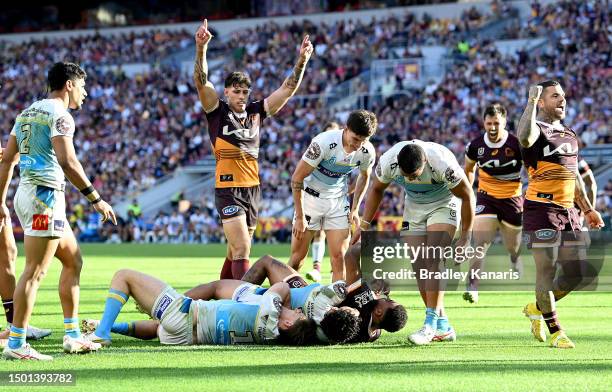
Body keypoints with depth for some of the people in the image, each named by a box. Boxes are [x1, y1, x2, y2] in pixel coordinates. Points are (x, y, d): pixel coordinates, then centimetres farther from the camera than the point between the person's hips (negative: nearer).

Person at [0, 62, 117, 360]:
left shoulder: (26, 113, 19)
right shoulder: (59, 114, -8)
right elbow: (67, 161, -20)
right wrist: (95, 198, -18)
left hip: (27, 191, 10)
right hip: (46, 194, -10)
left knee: (73, 261, 16)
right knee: (35, 271, -10)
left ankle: (72, 336, 16)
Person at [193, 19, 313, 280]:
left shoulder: (255, 112, 9)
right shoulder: (217, 112, -3)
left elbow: (288, 89, 9)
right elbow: (201, 82, -17)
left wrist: (302, 61, -2)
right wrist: (201, 48, -31)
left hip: (253, 189, 6)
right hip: (228, 189, -6)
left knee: (235, 253, 15)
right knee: (242, 250, -17)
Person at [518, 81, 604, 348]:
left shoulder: (570, 136, 19)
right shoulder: (538, 130, -6)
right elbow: (524, 138, -33)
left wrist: (587, 209, 27)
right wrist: (531, 101, -27)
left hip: (568, 210, 8)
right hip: (542, 209, -8)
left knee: (574, 273, 7)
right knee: (547, 269, -6)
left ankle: (537, 308, 29)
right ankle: (554, 331, 3)